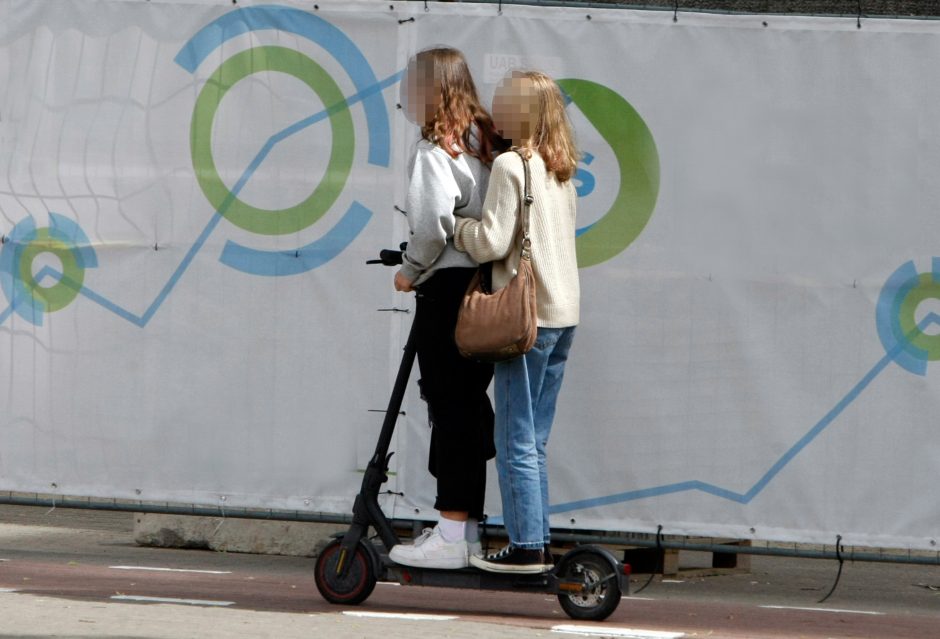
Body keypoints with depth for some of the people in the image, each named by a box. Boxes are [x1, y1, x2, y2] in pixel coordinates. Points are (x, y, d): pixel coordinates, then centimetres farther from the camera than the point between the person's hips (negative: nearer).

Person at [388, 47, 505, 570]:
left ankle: (451, 537, -5)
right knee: (469, 404, 12)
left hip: (450, 286, -8)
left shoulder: (437, 149, -11)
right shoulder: (485, 142, 13)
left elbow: (434, 223, -20)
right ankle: (467, 528, 16)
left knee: (451, 406, -6)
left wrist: (411, 270, -3)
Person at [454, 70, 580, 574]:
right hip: (565, 312, 8)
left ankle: (525, 546, -5)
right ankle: (538, 543, 12)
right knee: (535, 441, 12)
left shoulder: (510, 165, -11)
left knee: (516, 441, -4)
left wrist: (459, 226, 4)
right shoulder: (561, 171, 13)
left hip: (527, 313, -8)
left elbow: (492, 242, -15)